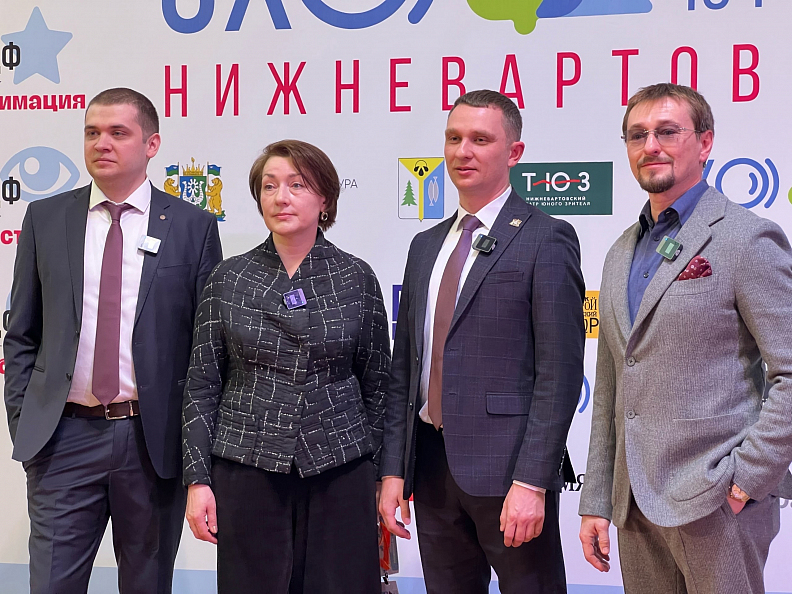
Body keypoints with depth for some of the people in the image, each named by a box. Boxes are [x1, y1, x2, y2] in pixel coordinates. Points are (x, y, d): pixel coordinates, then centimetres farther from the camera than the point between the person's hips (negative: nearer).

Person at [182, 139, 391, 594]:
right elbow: (202, 386, 4)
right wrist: (198, 478, -1)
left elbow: (377, 384, 6)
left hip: (340, 471, 0)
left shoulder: (357, 278, 2)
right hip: (247, 470, 0)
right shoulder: (229, 279, 2)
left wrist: (381, 476, 4)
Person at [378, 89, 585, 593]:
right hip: (432, 466, 6)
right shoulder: (426, 246, 15)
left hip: (506, 468, -6)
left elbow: (559, 372, -12)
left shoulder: (546, 240, -6)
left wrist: (531, 482, -17)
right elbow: (404, 368, 14)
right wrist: (393, 471, 7)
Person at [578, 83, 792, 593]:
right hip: (635, 504, 6)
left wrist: (745, 477, -15)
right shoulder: (622, 255, 15)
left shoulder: (747, 239, -7)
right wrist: (595, 501, 13)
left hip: (712, 504, -6)